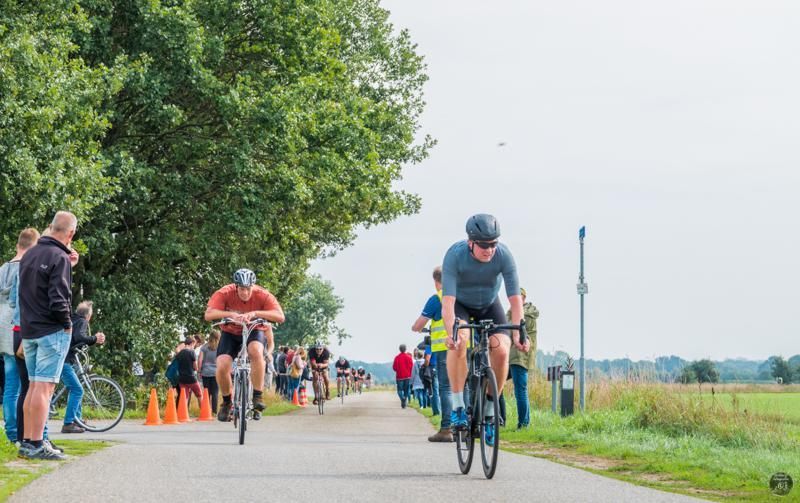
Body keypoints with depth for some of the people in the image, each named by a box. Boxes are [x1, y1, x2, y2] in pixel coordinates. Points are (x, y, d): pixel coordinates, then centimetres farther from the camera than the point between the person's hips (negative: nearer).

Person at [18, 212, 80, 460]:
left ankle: (27, 441, 14)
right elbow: (58, 299, -20)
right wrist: (67, 324, -5)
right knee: (44, 387, -8)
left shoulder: (29, 255, 11)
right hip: (52, 331, -8)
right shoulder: (59, 257, -15)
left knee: (34, 386, 13)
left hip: (28, 331, 8)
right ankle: (36, 445, -9)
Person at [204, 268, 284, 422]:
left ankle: (258, 396, -26)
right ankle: (226, 402, 6)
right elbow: (208, 315, -32)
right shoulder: (224, 293, -22)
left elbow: (280, 317, -34)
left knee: (256, 350, -36)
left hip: (254, 331, -1)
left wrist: (255, 313, -46)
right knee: (222, 367, -21)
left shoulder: (263, 295, -22)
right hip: (231, 333, 1)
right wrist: (230, 314, -47)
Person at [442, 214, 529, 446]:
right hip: (460, 304, -2)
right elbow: (448, 301, -38)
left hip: (489, 305, 2)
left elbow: (515, 298, -27)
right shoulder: (455, 255, -33)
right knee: (459, 341, -32)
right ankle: (457, 407, -22)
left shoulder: (504, 255, -29)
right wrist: (451, 333, -52)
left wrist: (518, 333, -39)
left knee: (501, 350, -20)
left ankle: (489, 410, -1)